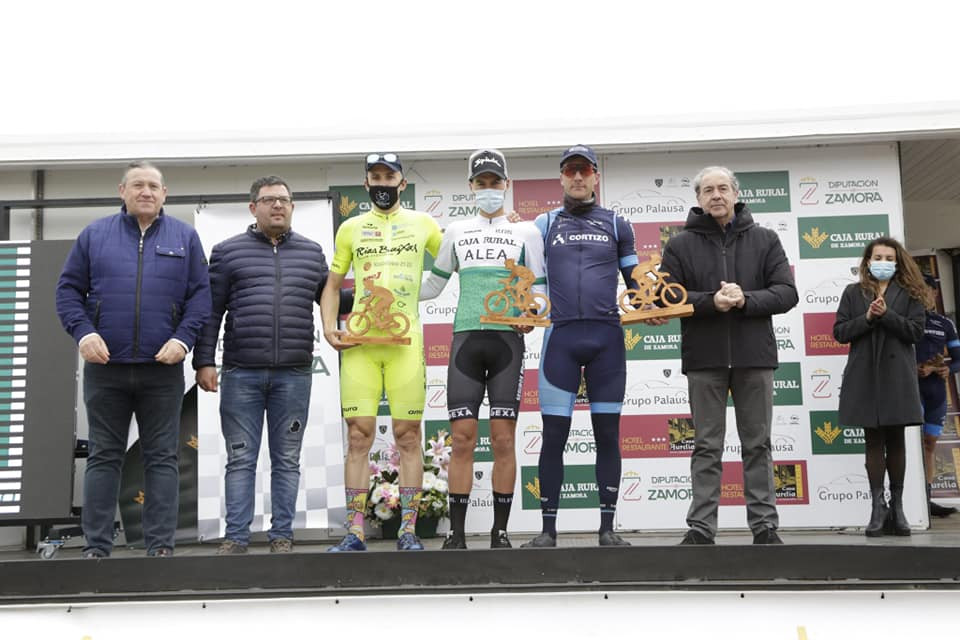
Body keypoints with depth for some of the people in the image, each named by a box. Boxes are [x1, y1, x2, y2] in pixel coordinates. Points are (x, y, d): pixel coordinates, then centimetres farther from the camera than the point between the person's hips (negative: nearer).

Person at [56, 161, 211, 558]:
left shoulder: (184, 237, 8)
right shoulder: (94, 235, 9)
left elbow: (200, 294, 3)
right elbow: (68, 289, 7)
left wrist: (183, 337, -11)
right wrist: (83, 332, -9)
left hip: (162, 368, -1)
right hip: (105, 366, 1)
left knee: (162, 458, 3)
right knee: (103, 457, 7)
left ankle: (161, 546, 8)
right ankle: (96, 547, 14)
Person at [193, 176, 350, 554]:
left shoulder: (312, 253, 13)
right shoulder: (228, 252, 8)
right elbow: (211, 311, 5)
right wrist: (204, 361, -1)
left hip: (294, 374, 1)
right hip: (241, 373, -1)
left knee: (287, 460, 6)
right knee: (241, 459, 4)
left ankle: (282, 537, 14)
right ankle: (235, 537, 11)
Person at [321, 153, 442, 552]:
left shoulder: (423, 225, 13)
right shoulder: (350, 228, 15)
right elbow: (333, 284, 17)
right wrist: (329, 326, 1)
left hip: (405, 340, -1)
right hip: (359, 340, 1)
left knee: (408, 435, -1)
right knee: (359, 436, -2)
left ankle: (408, 530, 7)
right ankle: (354, 532, 4)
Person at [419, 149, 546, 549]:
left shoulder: (526, 232, 11)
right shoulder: (456, 232, 17)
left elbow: (538, 289, 10)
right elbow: (433, 284, 22)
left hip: (507, 339, -1)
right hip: (466, 338, 1)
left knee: (503, 438, -3)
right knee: (462, 437, -3)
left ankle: (500, 533, 7)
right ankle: (456, 534, 4)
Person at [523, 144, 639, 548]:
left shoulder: (616, 225, 14)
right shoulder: (544, 224, 13)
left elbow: (635, 281, 16)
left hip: (607, 336, 1)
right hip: (560, 336, -1)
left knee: (608, 433, 4)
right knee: (554, 434, -2)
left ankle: (607, 527, 12)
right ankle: (548, 528, 6)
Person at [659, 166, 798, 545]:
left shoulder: (765, 240, 8)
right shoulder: (681, 245, 6)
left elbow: (787, 293, 1)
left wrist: (745, 299, -16)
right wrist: (710, 301, -17)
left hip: (754, 356, 1)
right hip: (704, 358, -1)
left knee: (757, 445, 7)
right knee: (707, 447, 4)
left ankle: (764, 526, 14)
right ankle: (701, 527, 9)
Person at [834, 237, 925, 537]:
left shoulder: (909, 294, 7)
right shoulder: (853, 293, 8)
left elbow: (916, 331, -4)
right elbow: (839, 332, 1)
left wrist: (886, 315, -15)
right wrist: (868, 318, -12)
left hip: (896, 375, 0)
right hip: (864, 375, 0)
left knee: (895, 440, 4)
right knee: (873, 441, 2)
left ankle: (896, 506, 12)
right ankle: (878, 505, 5)